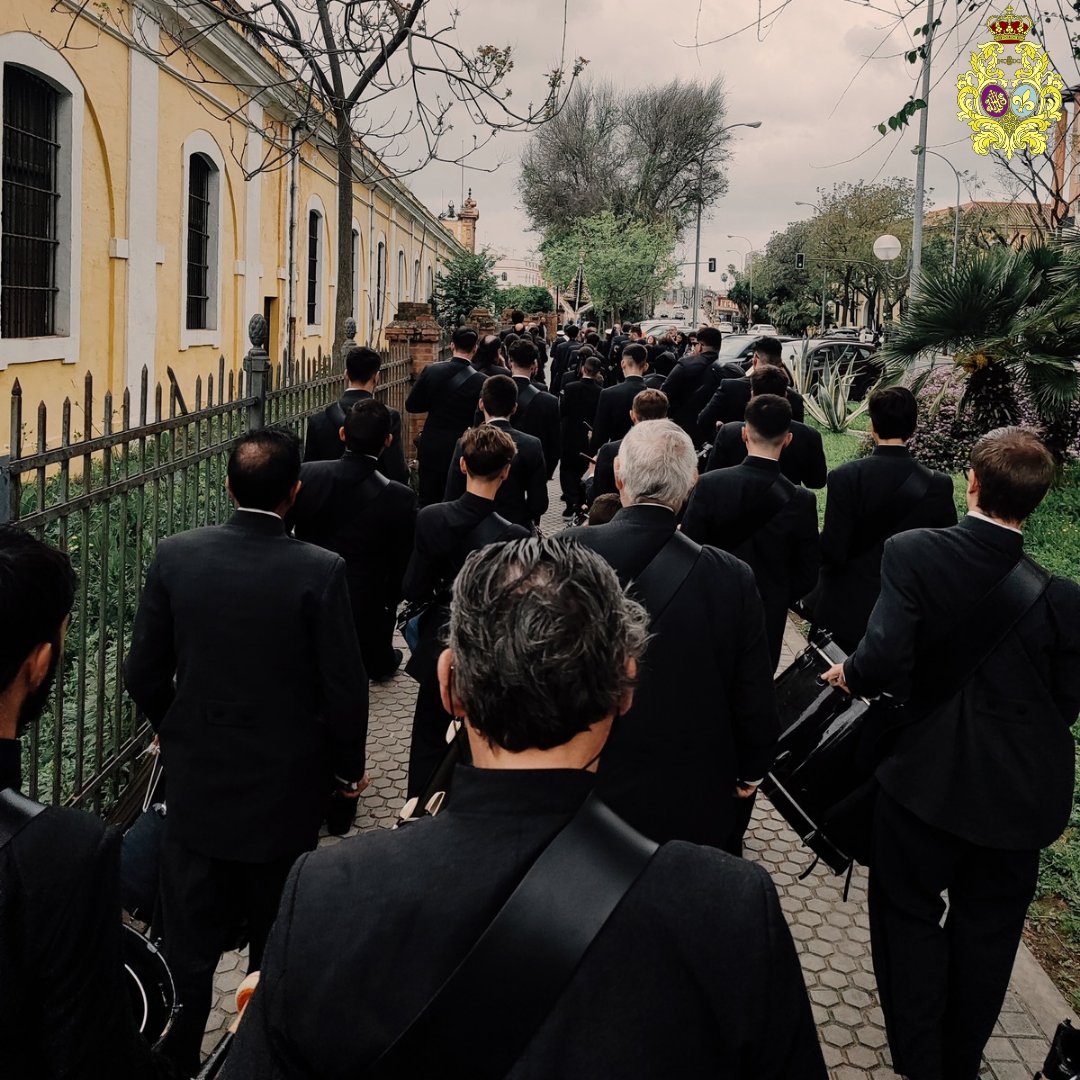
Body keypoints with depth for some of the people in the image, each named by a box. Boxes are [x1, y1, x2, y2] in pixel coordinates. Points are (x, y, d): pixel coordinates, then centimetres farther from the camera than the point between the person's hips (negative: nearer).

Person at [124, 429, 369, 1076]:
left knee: (189, 944, 17)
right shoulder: (320, 571, -20)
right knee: (276, 942, 17)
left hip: (196, 781, 2)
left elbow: (143, 674, -2)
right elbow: (346, 687, -14)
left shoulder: (176, 556, -10)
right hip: (287, 787, -2)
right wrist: (349, 766, 4)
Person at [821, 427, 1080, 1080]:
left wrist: (850, 674, -4)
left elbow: (885, 661, -26)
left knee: (908, 912, 19)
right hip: (1019, 791, 2)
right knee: (987, 928, 20)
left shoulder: (914, 553, -18)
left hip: (926, 776, -2)